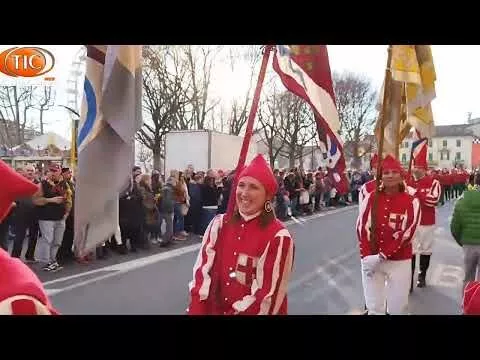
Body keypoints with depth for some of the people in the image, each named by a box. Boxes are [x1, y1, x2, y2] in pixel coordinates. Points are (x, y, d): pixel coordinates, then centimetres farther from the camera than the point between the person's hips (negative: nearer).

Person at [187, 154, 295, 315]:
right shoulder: (219, 224, -4)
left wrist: (234, 312, -17)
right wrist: (196, 311, -17)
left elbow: (268, 297, -17)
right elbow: (202, 270, -7)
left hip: (254, 312, -2)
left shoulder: (278, 237, -17)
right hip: (215, 309, 3)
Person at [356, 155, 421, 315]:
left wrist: (381, 256, -19)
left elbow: (406, 233, -14)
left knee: (397, 309, 10)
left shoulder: (411, 202, -7)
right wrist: (367, 256, -13)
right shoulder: (371, 197, -2)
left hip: (399, 262, -1)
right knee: (374, 308, 13)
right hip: (371, 260, 2)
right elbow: (362, 227, -4)